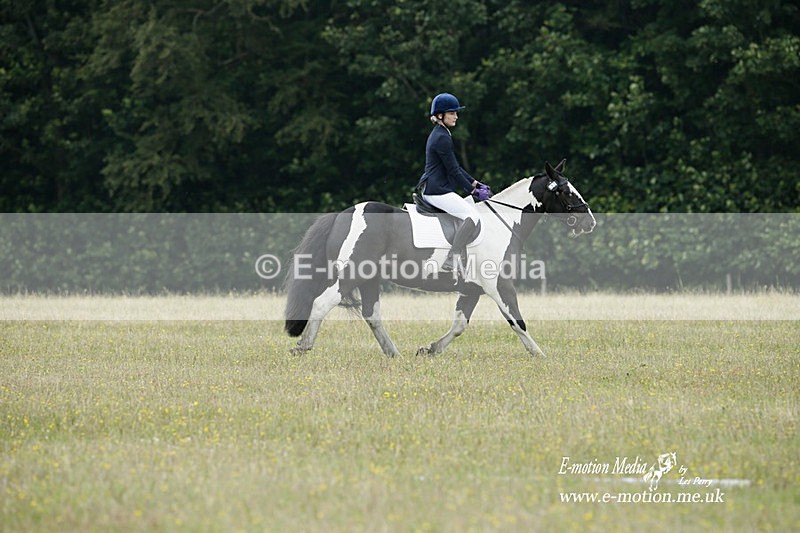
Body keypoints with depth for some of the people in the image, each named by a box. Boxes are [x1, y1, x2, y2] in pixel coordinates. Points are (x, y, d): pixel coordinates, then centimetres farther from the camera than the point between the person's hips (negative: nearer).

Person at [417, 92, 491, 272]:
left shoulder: (440, 134, 19)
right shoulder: (442, 138, -14)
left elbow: (455, 167, 23)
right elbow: (453, 171, -14)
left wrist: (476, 183, 17)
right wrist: (474, 191, -6)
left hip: (432, 188, 11)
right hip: (437, 192, -11)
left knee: (473, 208, 13)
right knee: (472, 216, -20)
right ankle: (451, 261, -24)